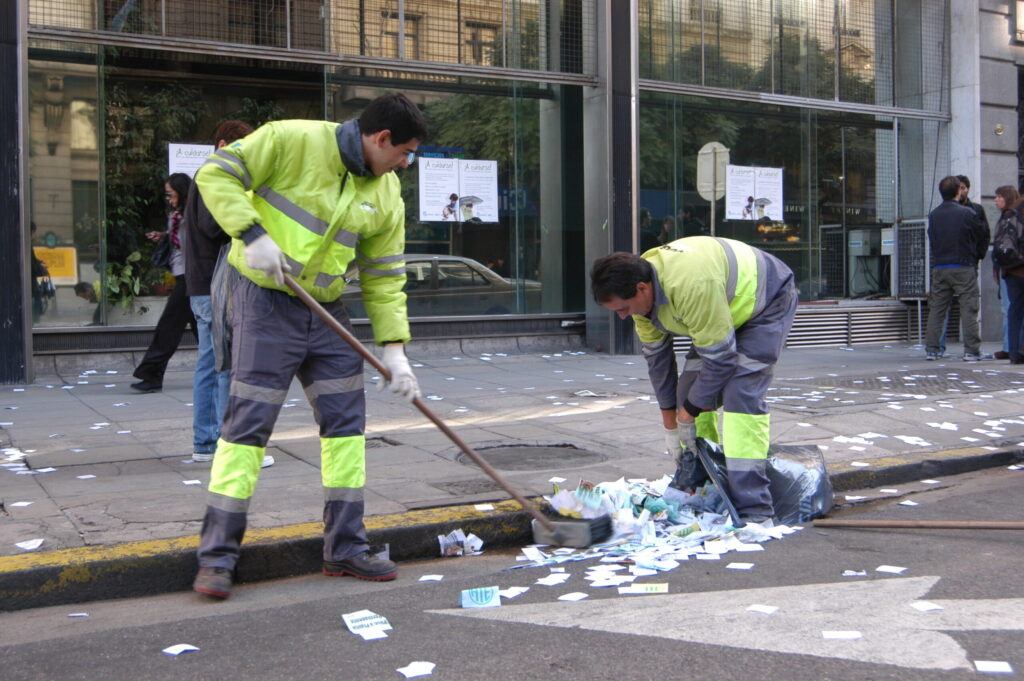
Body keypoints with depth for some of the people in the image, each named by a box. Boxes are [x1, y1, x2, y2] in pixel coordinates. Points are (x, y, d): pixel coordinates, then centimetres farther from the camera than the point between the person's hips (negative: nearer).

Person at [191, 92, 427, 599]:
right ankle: (217, 556, 3)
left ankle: (345, 548, 18)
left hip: (327, 311, 7)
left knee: (346, 419, 6)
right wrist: (251, 234, -24)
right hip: (267, 302, -6)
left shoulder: (386, 195, 5)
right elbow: (216, 174, -12)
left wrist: (393, 348, 1)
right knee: (249, 421, -7)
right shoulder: (293, 140, -13)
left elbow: (384, 277, 8)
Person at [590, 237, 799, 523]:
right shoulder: (640, 292, -13)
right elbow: (657, 357, -3)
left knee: (741, 393, -22)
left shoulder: (692, 285, -41)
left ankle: (753, 509, -23)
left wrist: (687, 414, -20)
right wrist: (670, 425, 0)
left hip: (768, 301, -8)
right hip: (725, 310, 8)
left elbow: (720, 357, -33)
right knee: (690, 389, 0)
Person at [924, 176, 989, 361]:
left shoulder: (933, 215, 5)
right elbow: (983, 236, 3)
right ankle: (971, 350, -2)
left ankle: (931, 349, 8)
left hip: (940, 268, 4)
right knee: (968, 309, 0)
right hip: (963, 268, -4)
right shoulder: (967, 213, -8)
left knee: (936, 309, 8)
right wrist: (978, 255, 18)